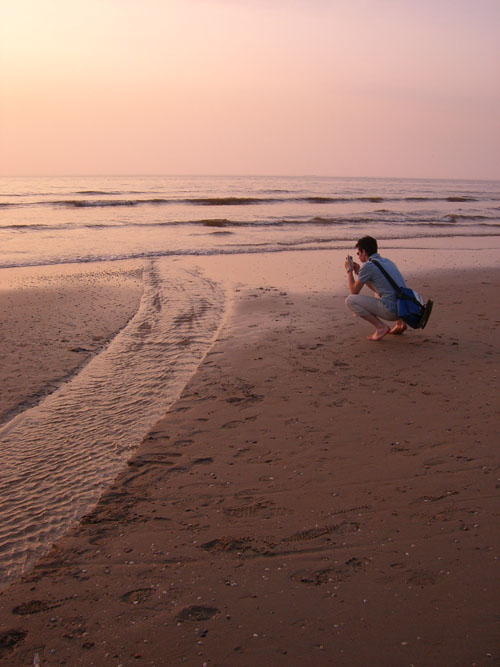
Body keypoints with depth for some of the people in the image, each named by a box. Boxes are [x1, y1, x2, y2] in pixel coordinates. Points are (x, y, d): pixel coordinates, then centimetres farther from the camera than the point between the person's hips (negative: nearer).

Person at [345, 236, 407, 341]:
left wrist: (349, 270, 14)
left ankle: (381, 327, -8)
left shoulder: (368, 266, -9)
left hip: (391, 311, -8)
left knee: (350, 300, -3)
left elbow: (354, 291, 1)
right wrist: (359, 272, 25)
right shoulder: (387, 261, 16)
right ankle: (400, 323, 21)